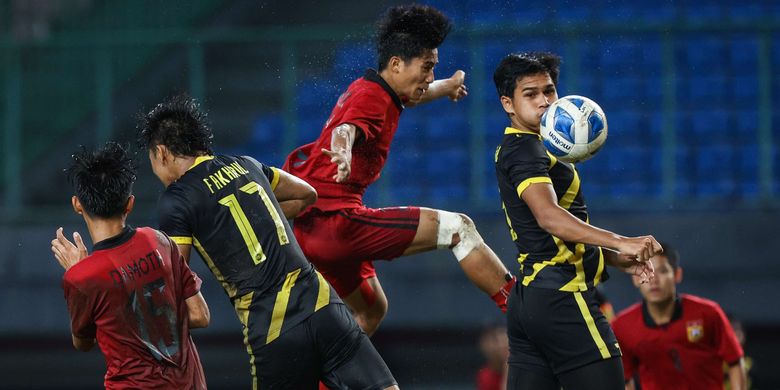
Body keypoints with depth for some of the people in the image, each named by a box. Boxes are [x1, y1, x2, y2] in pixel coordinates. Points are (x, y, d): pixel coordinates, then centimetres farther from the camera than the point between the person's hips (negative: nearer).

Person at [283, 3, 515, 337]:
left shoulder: (371, 88, 17)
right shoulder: (372, 97, -13)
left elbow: (416, 94, 42)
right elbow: (346, 129, -36)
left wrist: (448, 86, 63)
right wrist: (343, 152, -60)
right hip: (335, 218, -11)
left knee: (371, 309, 27)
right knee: (458, 229, -12)